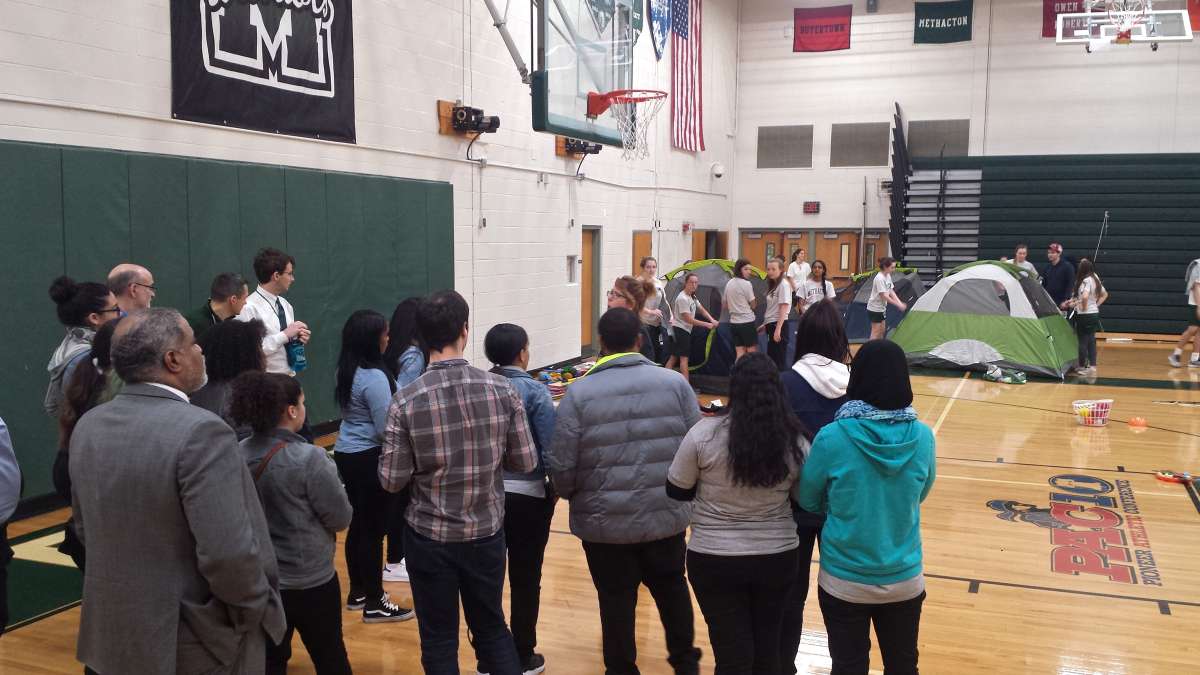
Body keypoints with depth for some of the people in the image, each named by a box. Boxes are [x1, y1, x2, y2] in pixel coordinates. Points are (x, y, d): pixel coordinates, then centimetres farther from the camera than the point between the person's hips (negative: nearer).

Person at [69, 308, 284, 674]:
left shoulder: (87, 427, 0)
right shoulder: (200, 431, -24)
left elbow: (86, 530, 12)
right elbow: (229, 555, -27)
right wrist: (257, 610, -10)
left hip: (114, 632, 7)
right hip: (198, 644, -7)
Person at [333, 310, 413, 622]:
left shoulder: (345, 371, 6)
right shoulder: (374, 377, -22)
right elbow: (385, 430, -20)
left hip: (346, 453, 9)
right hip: (369, 459, -9)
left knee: (358, 523, 17)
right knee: (374, 528, 0)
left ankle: (358, 592, 28)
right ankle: (375, 602, 9)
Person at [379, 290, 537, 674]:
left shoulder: (406, 401, -16)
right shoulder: (501, 390, -12)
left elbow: (392, 481, -11)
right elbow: (526, 462, -4)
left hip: (430, 537, -2)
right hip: (487, 533, 2)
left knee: (439, 641, 14)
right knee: (492, 627, 22)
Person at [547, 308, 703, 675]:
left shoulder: (579, 394, -12)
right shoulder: (675, 383, -5)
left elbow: (561, 468, -12)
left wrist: (574, 495, 10)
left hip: (605, 521, -3)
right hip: (666, 515, 3)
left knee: (617, 600, 13)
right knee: (671, 586, 25)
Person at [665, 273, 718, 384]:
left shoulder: (692, 296, 10)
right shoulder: (683, 298, -20)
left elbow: (702, 310, 19)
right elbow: (689, 320, -20)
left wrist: (712, 320, 2)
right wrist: (707, 325, -16)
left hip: (685, 330, 10)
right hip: (681, 329, -10)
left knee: (674, 357, 9)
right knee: (684, 358, -12)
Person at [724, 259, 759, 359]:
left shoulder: (729, 283, 9)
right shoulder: (746, 284, -12)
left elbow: (724, 307, 15)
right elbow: (753, 305, -6)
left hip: (734, 322, 7)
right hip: (747, 322, -7)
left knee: (740, 353, 6)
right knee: (753, 353, -1)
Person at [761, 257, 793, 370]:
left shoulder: (784, 284, -11)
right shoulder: (773, 285, 15)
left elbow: (784, 308, -17)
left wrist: (778, 329, -22)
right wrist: (766, 325, 16)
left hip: (779, 325, -9)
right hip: (771, 325, 9)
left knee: (779, 360, -5)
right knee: (770, 358, 12)